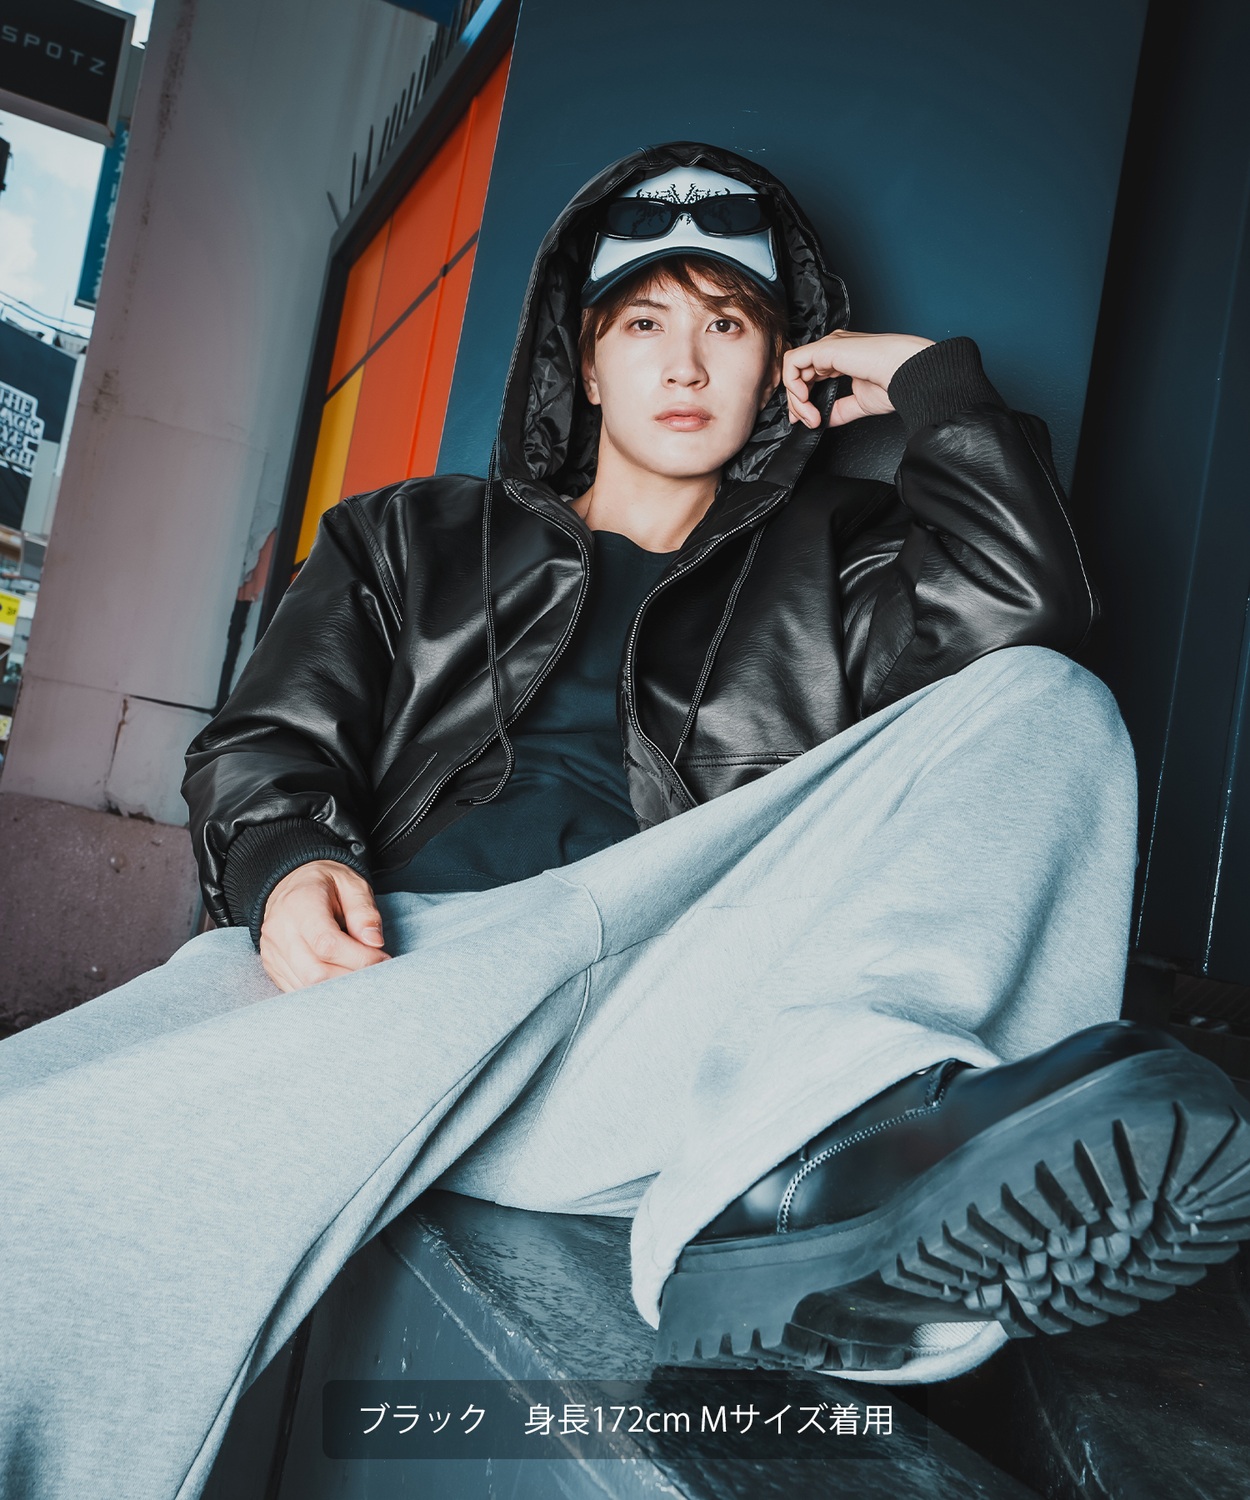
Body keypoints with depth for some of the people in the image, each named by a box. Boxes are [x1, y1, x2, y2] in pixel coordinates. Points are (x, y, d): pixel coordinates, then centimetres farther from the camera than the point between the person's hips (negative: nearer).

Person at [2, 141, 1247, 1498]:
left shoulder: (825, 560, 25)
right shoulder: (412, 541, 28)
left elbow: (1028, 608, 5)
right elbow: (265, 748, 18)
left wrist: (931, 377, 16)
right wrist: (286, 864, -5)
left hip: (686, 1014, 2)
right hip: (395, 965, -1)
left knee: (1047, 712, -21)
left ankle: (793, 1161, -40)